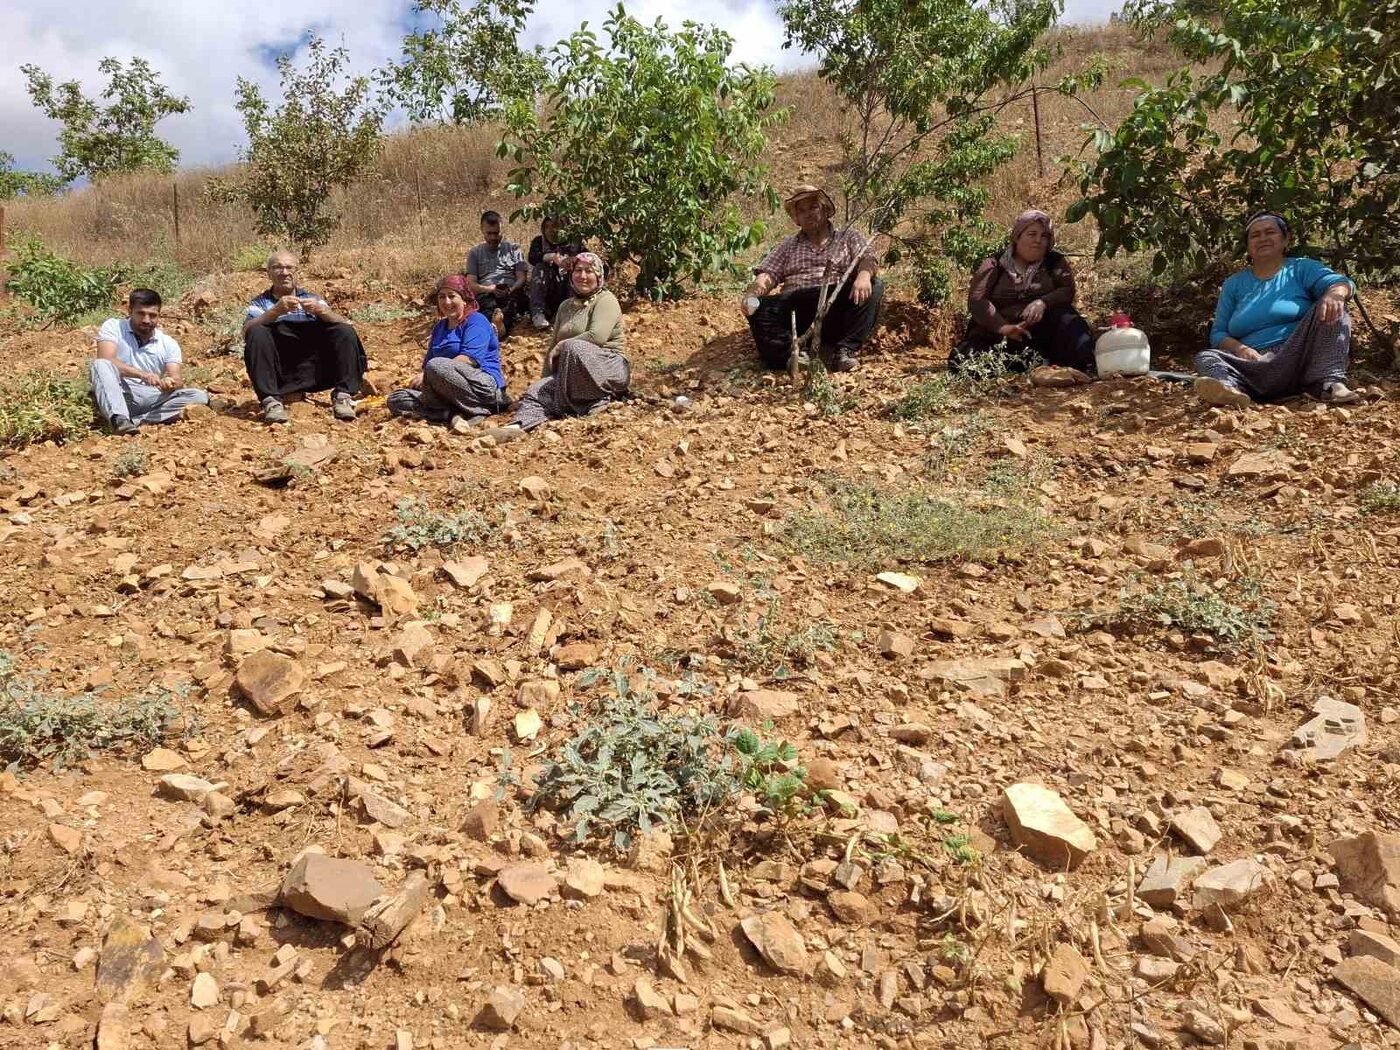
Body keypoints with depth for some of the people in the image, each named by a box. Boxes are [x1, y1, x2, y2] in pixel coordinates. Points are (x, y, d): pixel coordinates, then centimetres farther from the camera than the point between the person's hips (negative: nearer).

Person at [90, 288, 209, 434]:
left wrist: (170, 384, -27)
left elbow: (176, 379, -1)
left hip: (151, 400, 2)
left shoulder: (169, 344, 10)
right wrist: (142, 374, -29)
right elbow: (105, 361, -14)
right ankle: (119, 420, -46)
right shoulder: (113, 327, 3)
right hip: (117, 397, -2)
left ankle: (135, 421, -30)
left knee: (200, 397, -18)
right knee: (101, 364, -29)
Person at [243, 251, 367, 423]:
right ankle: (271, 400, -27)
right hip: (279, 375, -1)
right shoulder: (260, 304, 17)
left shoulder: (313, 300, 22)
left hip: (314, 370, 1)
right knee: (257, 333, -25)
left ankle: (343, 396, -20)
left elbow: (343, 325, 3)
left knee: (346, 332, -16)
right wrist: (275, 311, -21)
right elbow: (247, 331, -6)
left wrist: (321, 310, -17)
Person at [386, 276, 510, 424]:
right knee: (395, 400, -7)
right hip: (446, 394, 8)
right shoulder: (439, 327, 23)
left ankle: (478, 411, -23)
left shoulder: (476, 321, -2)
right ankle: (457, 413, -23)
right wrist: (420, 377, -9)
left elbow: (468, 359, -17)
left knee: (437, 366, -33)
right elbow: (427, 361, 16)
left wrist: (426, 375, -20)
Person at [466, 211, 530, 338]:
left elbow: (522, 277, 11)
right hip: (485, 296, 0)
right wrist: (489, 289, -11)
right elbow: (470, 284, 12)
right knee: (488, 305, -39)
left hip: (512, 294, 0)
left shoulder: (513, 248, 22)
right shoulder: (475, 253, 23)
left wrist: (511, 289, -13)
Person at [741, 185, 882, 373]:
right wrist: (754, 291, -12)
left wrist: (864, 275, -22)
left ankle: (846, 349, -32)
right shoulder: (787, 245, 27)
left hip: (837, 304, 0)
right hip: (795, 306, 1)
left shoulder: (849, 238, 22)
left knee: (874, 287, -26)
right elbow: (767, 275, 13)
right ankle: (792, 354, -43)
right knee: (759, 307, -26)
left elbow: (867, 258, 3)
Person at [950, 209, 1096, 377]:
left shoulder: (1056, 262, 13)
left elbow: (1067, 290, -4)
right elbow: (976, 300, -7)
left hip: (1042, 336, 1)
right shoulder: (993, 266, 7)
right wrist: (1003, 327, -24)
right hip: (997, 335, -1)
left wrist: (1043, 303, -26)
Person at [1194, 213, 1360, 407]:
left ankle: (1330, 382, -35)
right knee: (1205, 357, -22)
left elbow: (1339, 282, -6)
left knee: (1329, 309, -20)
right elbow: (1218, 334, 14)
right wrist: (1240, 349, -9)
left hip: (1301, 359, -1)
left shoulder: (1301, 268, 13)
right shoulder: (1233, 285, 20)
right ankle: (1229, 386, -58)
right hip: (1256, 365, 1)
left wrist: (1335, 294, -32)